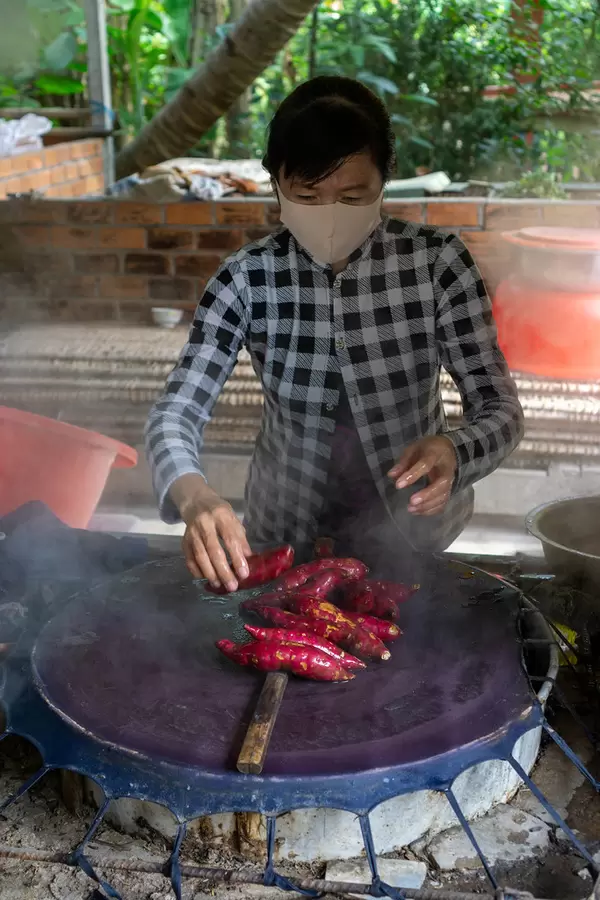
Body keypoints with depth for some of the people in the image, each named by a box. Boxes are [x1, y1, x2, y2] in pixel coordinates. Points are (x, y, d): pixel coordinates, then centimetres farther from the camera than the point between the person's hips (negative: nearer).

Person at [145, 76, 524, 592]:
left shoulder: (436, 260, -13)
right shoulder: (248, 277, -12)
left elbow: (500, 408, -12)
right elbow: (176, 411, -15)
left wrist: (453, 452, -34)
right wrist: (195, 498, -37)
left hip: (412, 526, 0)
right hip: (287, 534, 1)